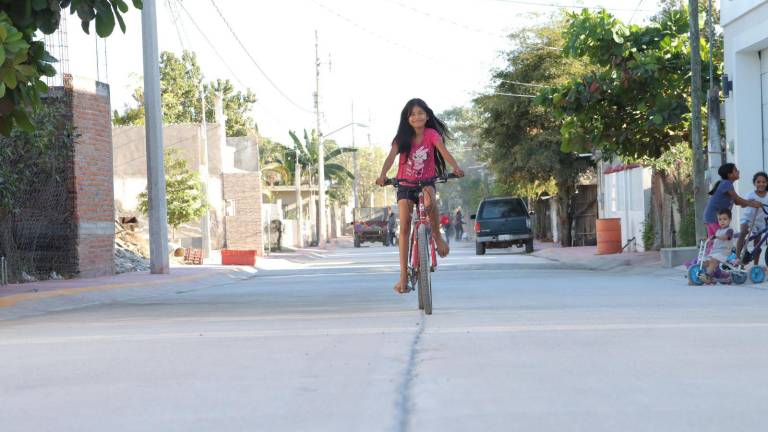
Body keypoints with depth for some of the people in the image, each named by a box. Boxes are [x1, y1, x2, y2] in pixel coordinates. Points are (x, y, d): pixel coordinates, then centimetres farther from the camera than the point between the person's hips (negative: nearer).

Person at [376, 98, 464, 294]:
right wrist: (382, 175, -37)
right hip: (405, 185, 1)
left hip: (426, 182, -1)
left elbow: (443, 151, -21)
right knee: (404, 226, -9)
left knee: (429, 201, -37)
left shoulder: (431, 134, -6)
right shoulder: (402, 138, -4)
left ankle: (437, 235, -9)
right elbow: (391, 156, -18)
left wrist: (456, 167, -41)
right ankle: (404, 275, -7)